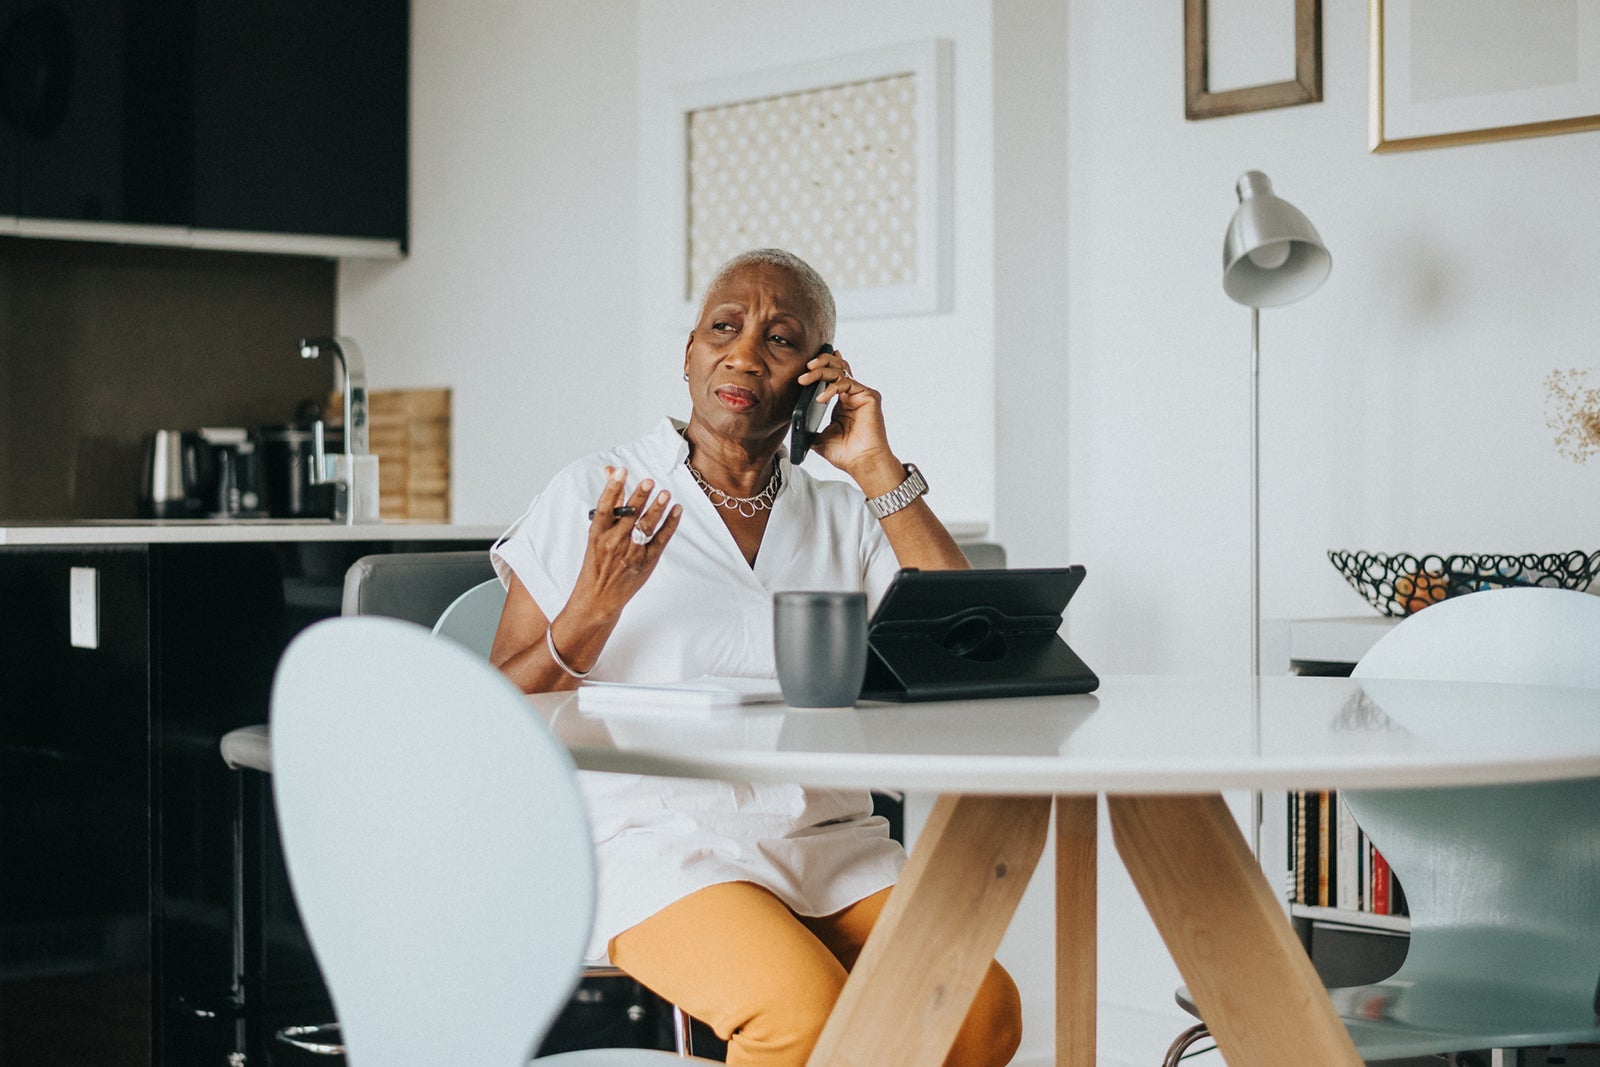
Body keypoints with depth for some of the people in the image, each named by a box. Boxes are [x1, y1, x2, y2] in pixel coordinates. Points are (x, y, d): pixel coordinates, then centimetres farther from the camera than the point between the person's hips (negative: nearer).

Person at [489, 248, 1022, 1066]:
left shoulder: (846, 516, 15)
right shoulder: (590, 499, 5)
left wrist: (879, 470, 0)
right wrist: (594, 609, -17)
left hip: (834, 846, 4)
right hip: (655, 841, -4)